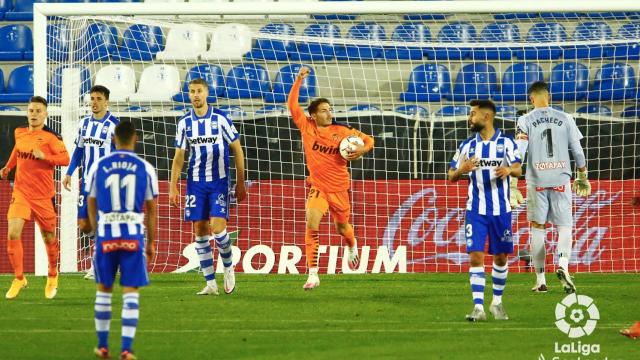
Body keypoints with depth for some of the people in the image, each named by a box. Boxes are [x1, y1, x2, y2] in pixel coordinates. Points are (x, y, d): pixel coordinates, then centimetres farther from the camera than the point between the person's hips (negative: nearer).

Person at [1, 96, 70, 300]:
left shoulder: (51, 137, -9)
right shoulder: (19, 133, 6)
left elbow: (65, 159, -15)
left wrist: (44, 156, -25)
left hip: (43, 196, -3)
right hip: (21, 192, 3)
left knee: (49, 238, 10)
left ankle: (52, 276, 36)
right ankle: (19, 279, -2)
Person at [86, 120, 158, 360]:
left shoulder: (98, 167, 2)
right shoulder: (146, 169, 0)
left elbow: (91, 205, 9)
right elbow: (152, 210, 3)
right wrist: (151, 242, 12)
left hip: (106, 235, 1)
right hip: (134, 235, -1)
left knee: (104, 289, 15)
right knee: (131, 292, 1)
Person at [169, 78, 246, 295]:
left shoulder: (220, 119, -4)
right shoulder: (185, 123, 6)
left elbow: (237, 150, 1)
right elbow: (179, 157, 10)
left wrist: (240, 183, -1)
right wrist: (173, 187, 4)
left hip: (219, 182, -3)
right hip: (195, 183, 3)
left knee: (217, 228, -15)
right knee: (199, 231, 0)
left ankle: (228, 267, 13)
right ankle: (210, 284, 6)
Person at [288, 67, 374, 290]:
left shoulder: (341, 131, -6)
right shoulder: (306, 127, -3)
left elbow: (368, 139, 3)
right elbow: (292, 105, -3)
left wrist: (362, 149, -19)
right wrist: (299, 80, -9)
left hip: (339, 188, 0)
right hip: (317, 187, 0)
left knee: (342, 227, 16)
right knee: (312, 224, -21)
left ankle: (352, 247, 55)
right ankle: (312, 274, -21)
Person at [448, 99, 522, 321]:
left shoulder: (505, 143, 0)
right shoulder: (468, 146, 7)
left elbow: (518, 170, -8)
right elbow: (451, 176, 9)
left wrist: (508, 170, -31)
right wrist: (461, 170, -14)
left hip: (501, 210, -1)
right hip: (476, 210, 1)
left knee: (501, 257, 7)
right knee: (476, 256, -11)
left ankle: (497, 303, 25)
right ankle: (478, 307, -13)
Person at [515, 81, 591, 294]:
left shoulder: (526, 121, 0)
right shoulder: (564, 119, 6)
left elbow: (519, 152, -10)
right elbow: (578, 151, 7)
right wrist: (582, 177, 19)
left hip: (537, 181, -1)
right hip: (561, 179, 1)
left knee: (537, 228, 8)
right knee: (564, 226, 4)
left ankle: (540, 280, 7)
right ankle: (563, 265, -24)